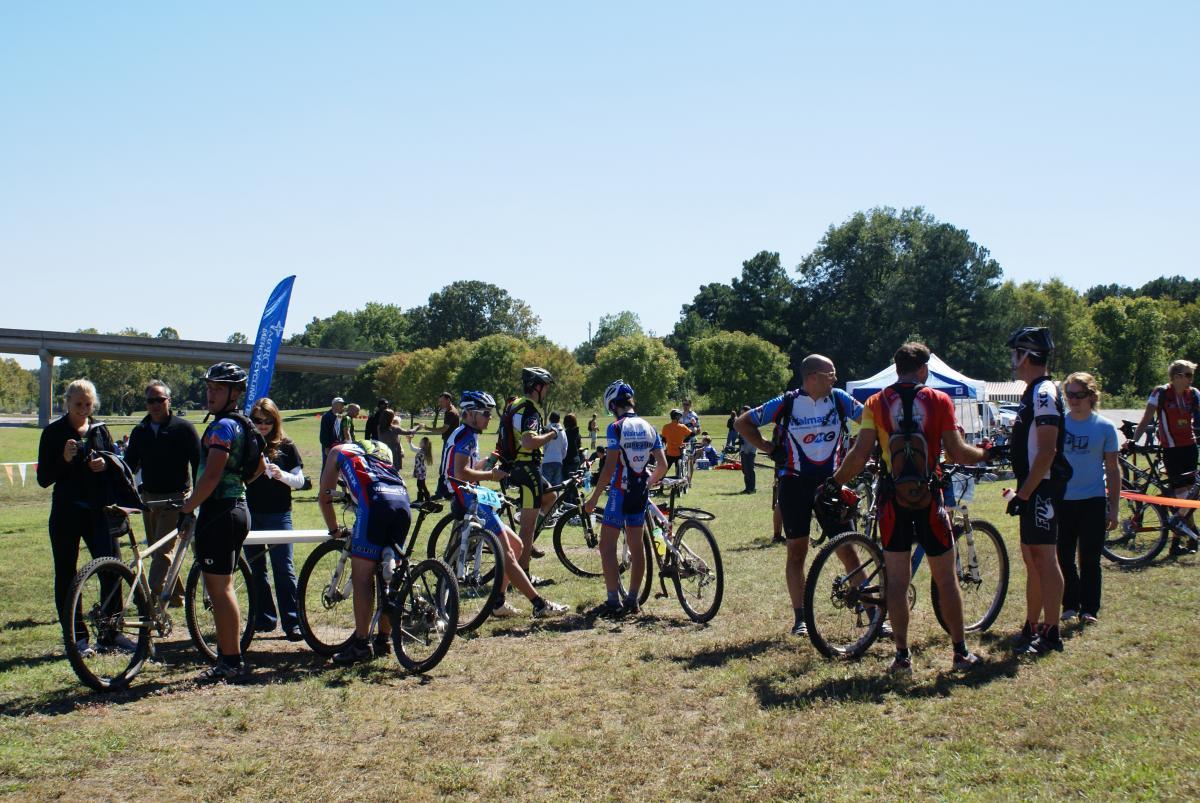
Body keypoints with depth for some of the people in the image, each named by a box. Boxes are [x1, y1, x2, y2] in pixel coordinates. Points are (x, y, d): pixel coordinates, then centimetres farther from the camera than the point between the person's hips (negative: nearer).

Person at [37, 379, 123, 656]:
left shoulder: (100, 430, 8)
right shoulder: (53, 433, -1)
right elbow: (43, 479, -4)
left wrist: (105, 465, -9)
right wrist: (64, 459, -21)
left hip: (97, 510, 2)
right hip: (66, 511, -2)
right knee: (66, 576, 2)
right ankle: (77, 637, 11)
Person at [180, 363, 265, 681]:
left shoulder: (222, 427, -16)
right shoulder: (242, 425, 14)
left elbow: (211, 476, -23)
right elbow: (260, 466, 24)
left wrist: (188, 505, -12)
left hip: (219, 511, -10)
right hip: (236, 508, 10)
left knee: (219, 588, -5)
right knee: (221, 586, 16)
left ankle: (231, 662, -2)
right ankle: (227, 655, 23)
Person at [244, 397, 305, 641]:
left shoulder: (285, 446, 3)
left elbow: (300, 481, 2)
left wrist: (281, 475, -17)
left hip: (278, 514, -3)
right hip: (249, 514, 3)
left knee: (283, 568, -5)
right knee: (255, 568, 9)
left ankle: (292, 623, -2)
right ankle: (265, 618, 19)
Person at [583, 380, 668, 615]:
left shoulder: (616, 427, -12)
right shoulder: (648, 427, 7)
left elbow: (609, 467, -17)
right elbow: (662, 465, 8)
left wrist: (593, 498, -13)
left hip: (620, 491, -7)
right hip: (641, 492, 7)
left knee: (607, 545, -1)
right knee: (636, 545, 12)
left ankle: (614, 601, -6)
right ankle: (632, 600, 17)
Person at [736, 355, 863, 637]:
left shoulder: (839, 399, -2)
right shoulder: (787, 403, -7)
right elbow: (742, 423, 2)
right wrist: (770, 448, -1)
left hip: (830, 481, 2)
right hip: (795, 483, -1)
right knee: (797, 551, 4)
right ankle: (800, 618, 12)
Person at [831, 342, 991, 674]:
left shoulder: (876, 403, 0)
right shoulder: (939, 400, -2)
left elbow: (859, 455, -5)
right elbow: (957, 452, -5)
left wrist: (835, 482, 9)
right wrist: (986, 454, 15)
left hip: (892, 498, 1)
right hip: (928, 497, -1)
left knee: (897, 580, 6)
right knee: (946, 577, 10)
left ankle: (902, 656, 9)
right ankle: (960, 652, 17)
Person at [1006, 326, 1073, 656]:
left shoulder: (1044, 393, -17)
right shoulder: (1034, 392, 15)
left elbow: (1046, 452, -22)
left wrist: (1023, 493, -21)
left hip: (1042, 488, -10)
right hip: (1033, 489, 10)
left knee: (1044, 557, -5)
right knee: (1031, 557, 14)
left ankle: (1051, 634, 1)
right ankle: (1031, 628, 23)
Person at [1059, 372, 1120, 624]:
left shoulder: (1105, 427, -1)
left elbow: (1112, 469, 3)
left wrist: (1114, 507, 0)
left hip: (1093, 501, -2)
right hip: (1062, 500, 2)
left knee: (1089, 559, 2)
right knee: (1063, 557, 6)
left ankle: (1089, 608, 11)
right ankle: (1070, 604, 20)